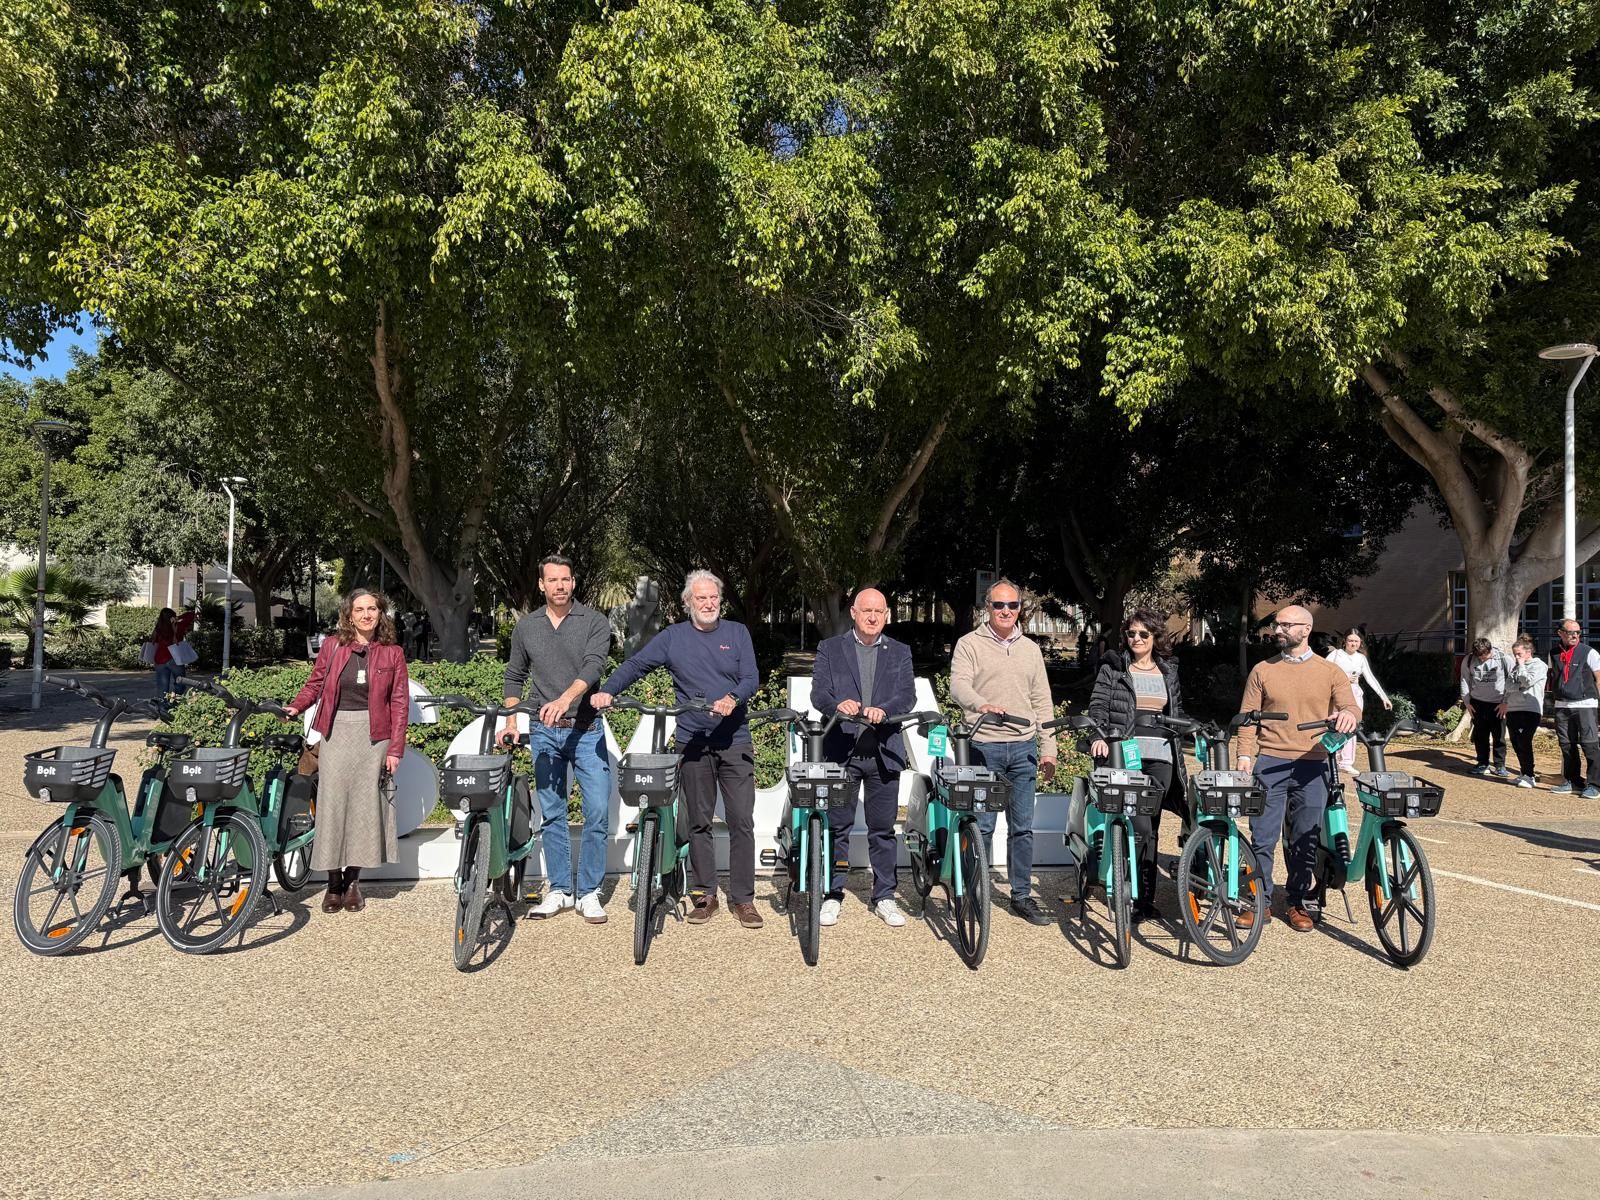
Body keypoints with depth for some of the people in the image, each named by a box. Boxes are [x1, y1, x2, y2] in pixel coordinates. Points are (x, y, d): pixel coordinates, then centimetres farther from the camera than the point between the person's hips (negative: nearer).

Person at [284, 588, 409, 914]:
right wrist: (295, 707, -11)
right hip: (336, 732, 0)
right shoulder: (333, 646, 5)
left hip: (373, 735, 0)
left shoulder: (392, 653, 3)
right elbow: (315, 684, 9)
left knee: (364, 805, 2)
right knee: (332, 804, -1)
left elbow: (400, 702, 2)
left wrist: (395, 749, -3)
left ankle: (353, 881, 15)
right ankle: (334, 883, 10)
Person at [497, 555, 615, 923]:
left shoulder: (594, 621, -1)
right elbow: (515, 676, 18)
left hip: (586, 730, -3)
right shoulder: (526, 626, 10)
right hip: (543, 732, 3)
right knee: (552, 814, 9)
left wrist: (565, 699, -31)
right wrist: (511, 721, 8)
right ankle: (559, 890, 19)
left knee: (598, 811, -7)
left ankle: (588, 893, 5)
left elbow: (593, 666, -16)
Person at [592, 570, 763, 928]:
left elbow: (751, 679, -2)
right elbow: (635, 665, 2)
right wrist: (606, 691, -15)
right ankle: (705, 895, 18)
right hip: (692, 743, 1)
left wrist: (733, 699, -23)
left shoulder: (737, 633, 6)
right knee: (699, 822, 8)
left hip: (734, 742, 0)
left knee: (741, 821, -2)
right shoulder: (673, 637, 6)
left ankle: (743, 898, 7)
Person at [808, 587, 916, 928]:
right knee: (837, 827, 5)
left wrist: (883, 709, -22)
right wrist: (838, 705, -26)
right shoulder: (830, 649, 7)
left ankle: (884, 897, 19)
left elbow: (908, 695, -2)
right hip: (841, 750, -1)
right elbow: (818, 693, -4)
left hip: (884, 750, 1)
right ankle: (833, 895, 17)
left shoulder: (900, 652, 10)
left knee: (883, 829, 8)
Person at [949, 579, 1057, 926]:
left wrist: (1048, 749, 9)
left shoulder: (1030, 649, 14)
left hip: (1023, 748, 4)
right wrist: (981, 705, -35)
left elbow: (1042, 702, 14)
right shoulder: (970, 644, 1)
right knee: (982, 826, 0)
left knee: (1022, 826, 8)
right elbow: (959, 684, -14)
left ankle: (1022, 895, 19)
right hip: (983, 746, -4)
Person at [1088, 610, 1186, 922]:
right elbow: (1098, 706, -3)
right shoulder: (1113, 669, 5)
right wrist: (1098, 737, -18)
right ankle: (1142, 898, -1)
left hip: (1160, 758, 4)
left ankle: (1146, 898, 15)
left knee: (1151, 829, 7)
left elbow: (1177, 712, 21)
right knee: (1141, 827, -14)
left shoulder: (1168, 671, 16)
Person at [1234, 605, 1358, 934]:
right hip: (1270, 763, 0)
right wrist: (1245, 754, -7)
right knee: (1263, 836, -1)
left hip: (1312, 766, 0)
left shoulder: (1330, 672, 8)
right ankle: (1260, 902, 10)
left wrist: (1348, 715, -26)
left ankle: (1297, 903, 21)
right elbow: (1248, 716, 5)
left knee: (1305, 839, 7)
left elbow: (1351, 708, -1)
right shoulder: (1262, 671, 7)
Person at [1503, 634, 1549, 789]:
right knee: (1515, 743, 8)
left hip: (1530, 710, -7)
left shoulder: (1539, 666, -1)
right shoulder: (1516, 666, 19)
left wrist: (1521, 665, -4)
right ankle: (1524, 773, 18)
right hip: (1513, 710, 7)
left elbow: (1527, 681, -16)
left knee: (1524, 743, -12)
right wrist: (1506, 702, 10)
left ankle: (1530, 776, -5)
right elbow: (1508, 687, 22)